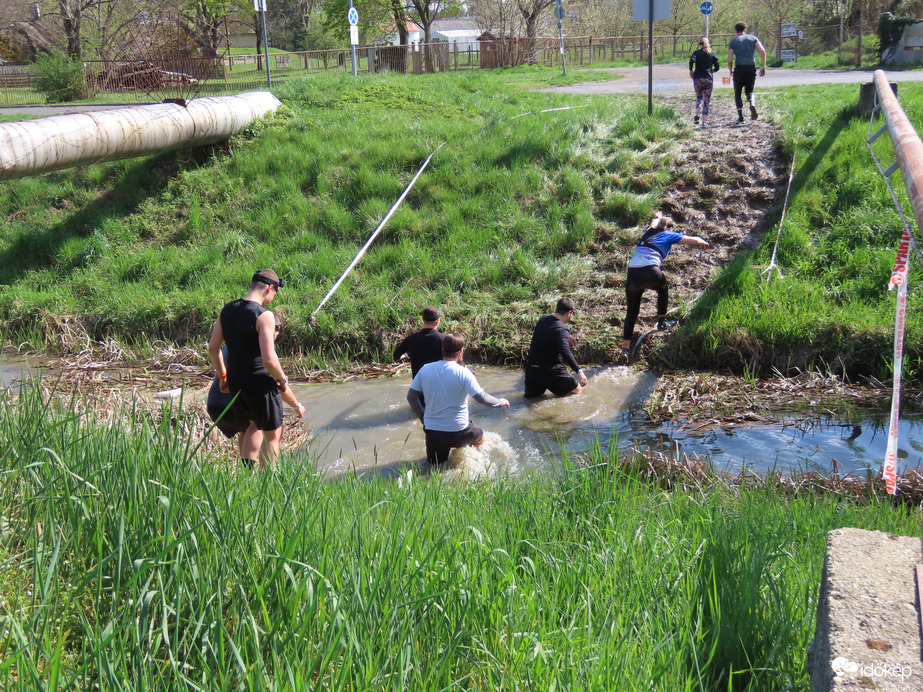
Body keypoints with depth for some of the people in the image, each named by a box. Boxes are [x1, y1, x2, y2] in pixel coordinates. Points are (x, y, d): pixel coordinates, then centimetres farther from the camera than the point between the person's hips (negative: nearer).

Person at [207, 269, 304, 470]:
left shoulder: (227, 310, 3)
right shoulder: (264, 316, -20)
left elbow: (213, 348, 8)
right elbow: (269, 360, -25)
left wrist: (222, 375, 19)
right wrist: (282, 378, -8)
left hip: (235, 382, 7)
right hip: (260, 383, -7)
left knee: (255, 424, 28)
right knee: (272, 434, 9)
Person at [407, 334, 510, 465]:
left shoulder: (425, 369, -1)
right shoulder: (463, 373, -13)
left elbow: (411, 397, 2)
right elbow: (481, 397, -16)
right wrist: (501, 402, 3)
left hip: (432, 432, 3)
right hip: (458, 432, -3)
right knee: (480, 437, 29)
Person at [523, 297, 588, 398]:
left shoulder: (543, 320, 6)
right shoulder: (562, 330, -19)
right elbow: (565, 351, -36)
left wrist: (567, 337, 44)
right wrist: (579, 371, -43)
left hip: (531, 367, 7)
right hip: (550, 370, -7)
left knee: (530, 397, 20)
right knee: (577, 390, 9)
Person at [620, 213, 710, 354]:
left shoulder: (648, 233, 29)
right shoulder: (669, 235, 17)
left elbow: (655, 222, 54)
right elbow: (694, 240, 18)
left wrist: (658, 217, 77)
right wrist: (704, 243, 40)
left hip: (632, 275, 4)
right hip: (650, 272, -4)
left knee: (632, 311, 12)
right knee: (663, 288, 32)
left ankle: (625, 345, 5)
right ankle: (661, 321, 35)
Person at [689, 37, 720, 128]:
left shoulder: (697, 53, 4)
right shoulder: (712, 54, 9)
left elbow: (691, 60, -14)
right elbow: (717, 67, 5)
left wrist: (691, 70, 1)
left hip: (698, 78, 0)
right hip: (708, 79, 0)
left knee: (699, 97, 18)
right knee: (706, 100, 4)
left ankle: (697, 114, -8)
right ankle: (704, 122, -3)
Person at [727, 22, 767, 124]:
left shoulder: (733, 41, 6)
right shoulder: (753, 38, 11)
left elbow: (730, 60, -1)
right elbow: (763, 51, -2)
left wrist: (731, 71, 17)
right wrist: (763, 67, 1)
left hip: (739, 68, -2)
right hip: (751, 67, 2)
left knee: (737, 94, 12)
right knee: (749, 91, 18)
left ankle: (740, 117, -1)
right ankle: (752, 105, -16)